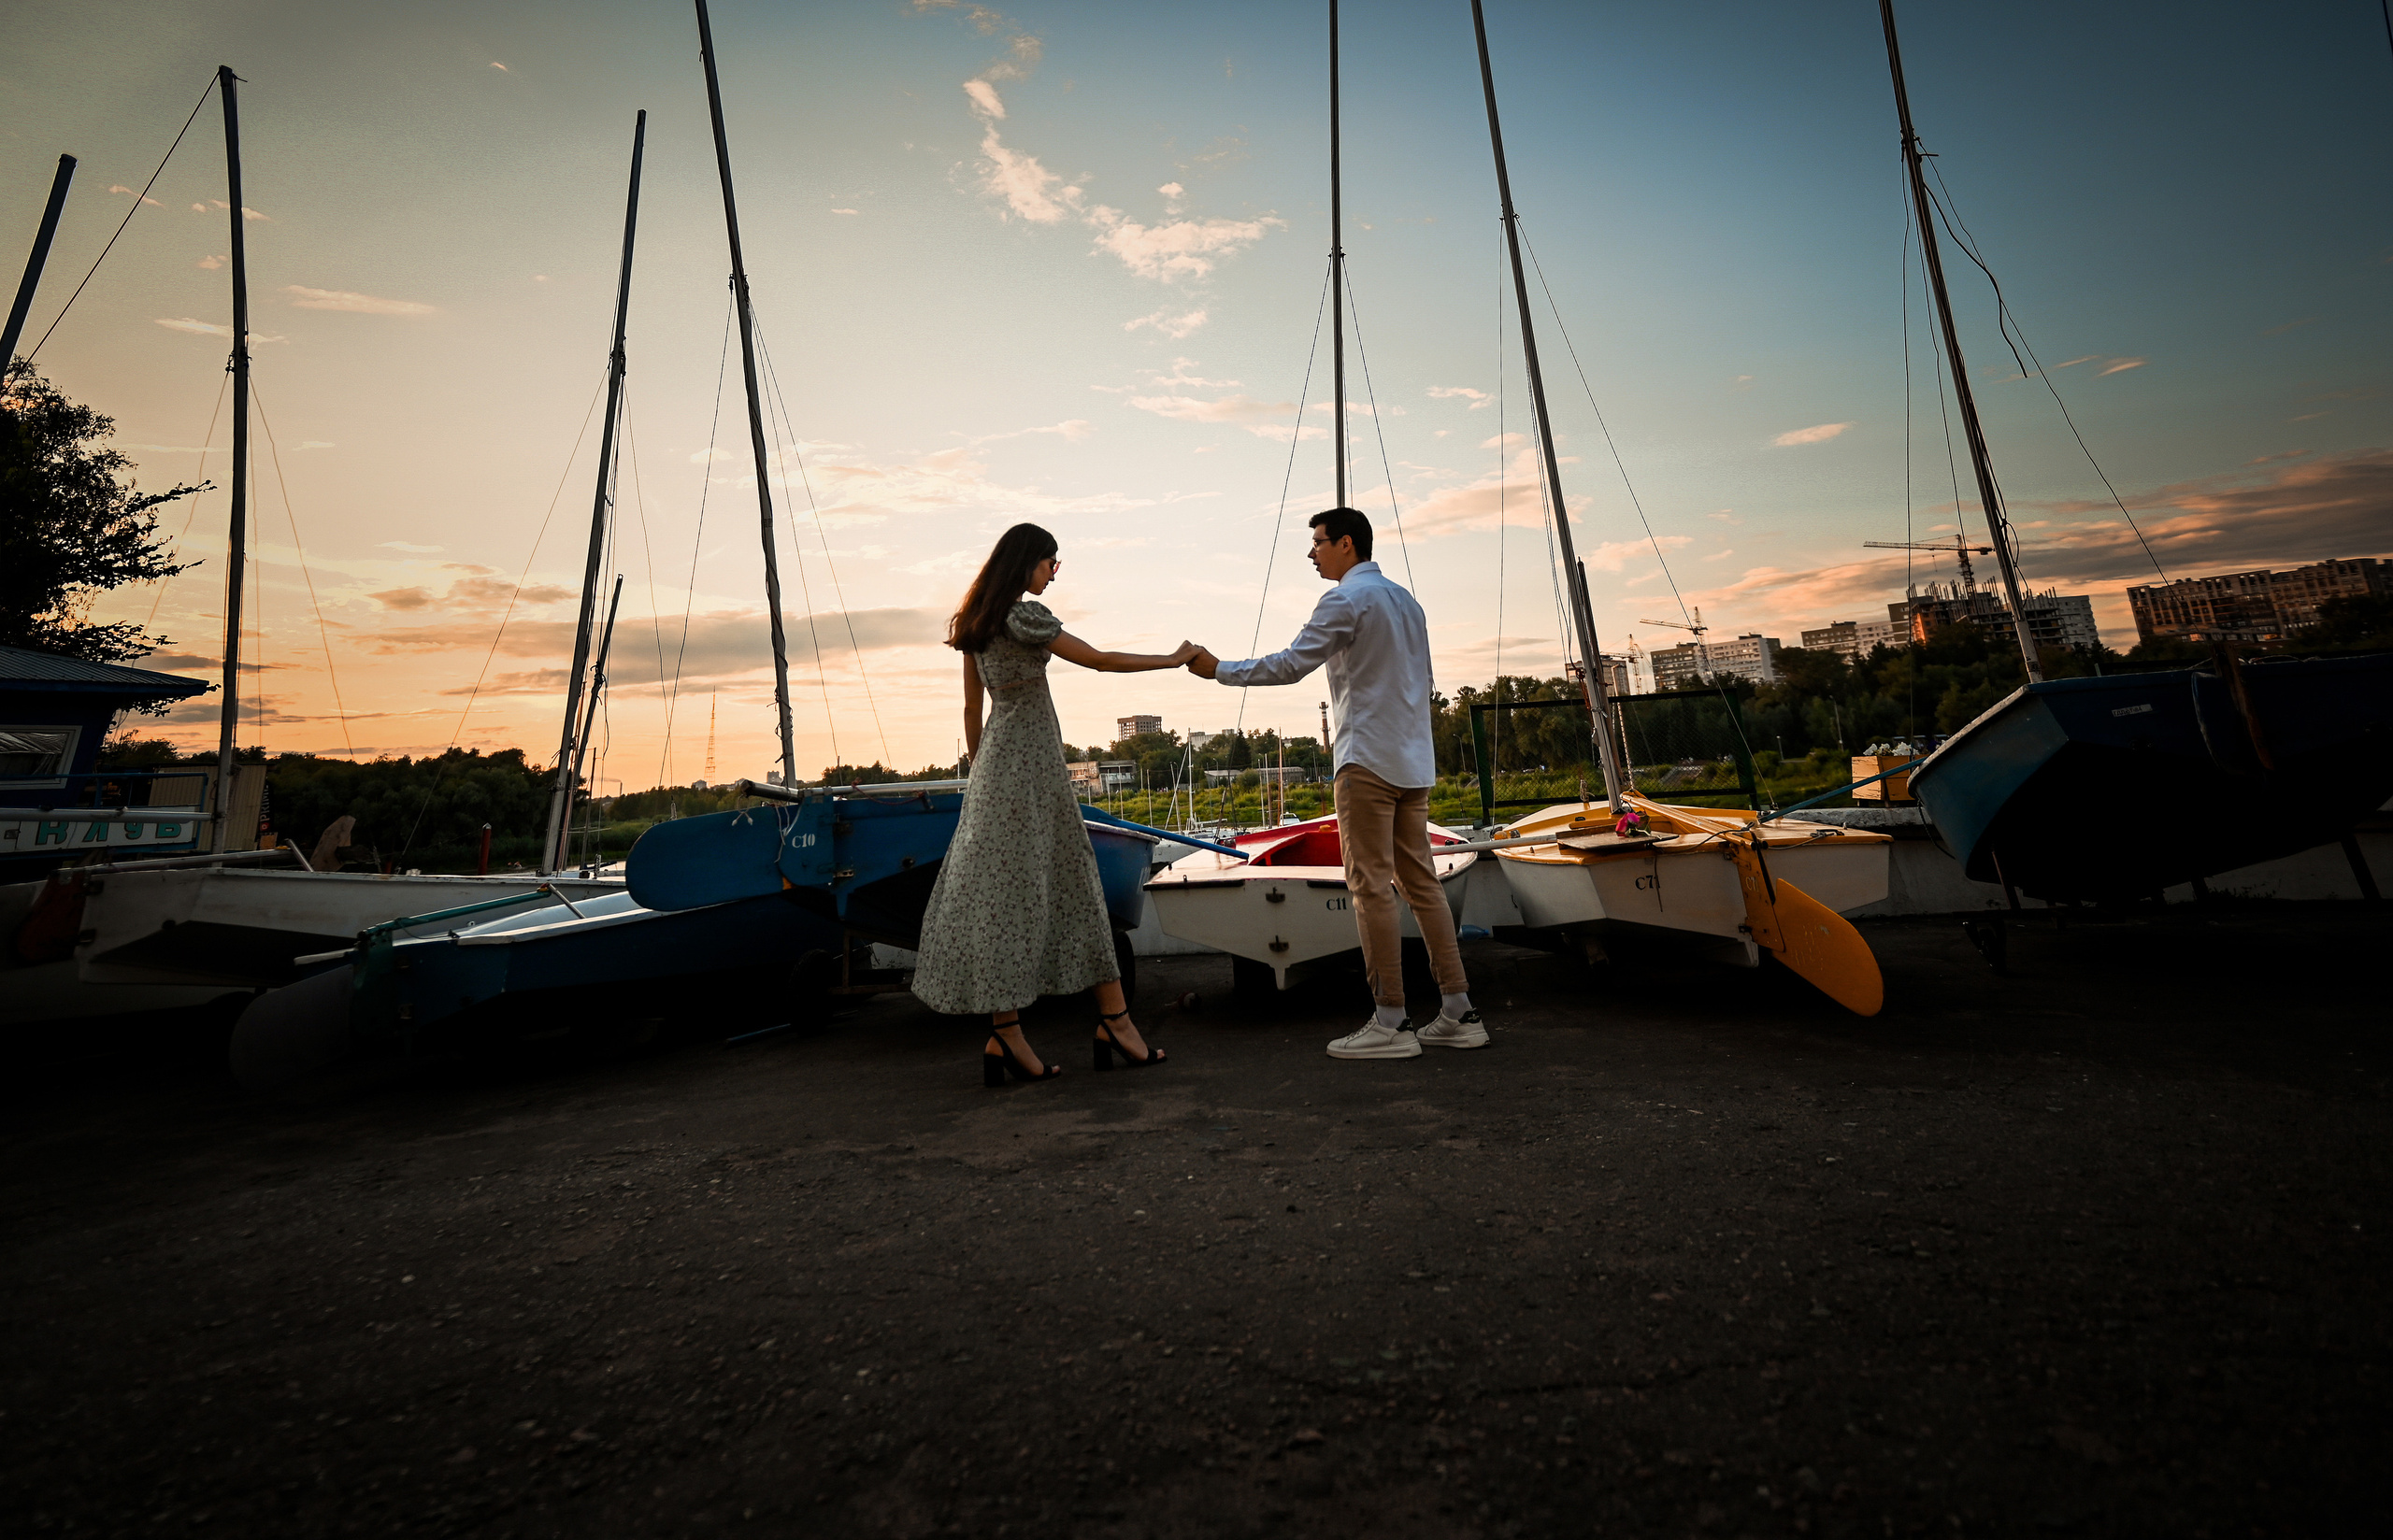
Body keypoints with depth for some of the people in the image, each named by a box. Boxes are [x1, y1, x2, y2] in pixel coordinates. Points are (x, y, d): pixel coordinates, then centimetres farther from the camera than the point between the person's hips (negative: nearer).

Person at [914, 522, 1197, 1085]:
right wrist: (1174, 659, 1)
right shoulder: (1025, 615, -10)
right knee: (1016, 888, -5)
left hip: (995, 760, 8)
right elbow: (1100, 660, -9)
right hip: (1031, 759, -8)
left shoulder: (975, 624, 15)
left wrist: (980, 774, 22)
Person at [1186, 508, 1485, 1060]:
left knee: (1373, 886, -7)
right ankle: (1458, 1013, 10)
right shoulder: (1406, 600, 22)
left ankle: (1390, 1023, -4)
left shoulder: (1347, 600, -6)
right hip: (1414, 761, 9)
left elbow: (1290, 665, -11)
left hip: (1368, 760, -9)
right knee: (1420, 882, 9)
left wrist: (1220, 670, -1)